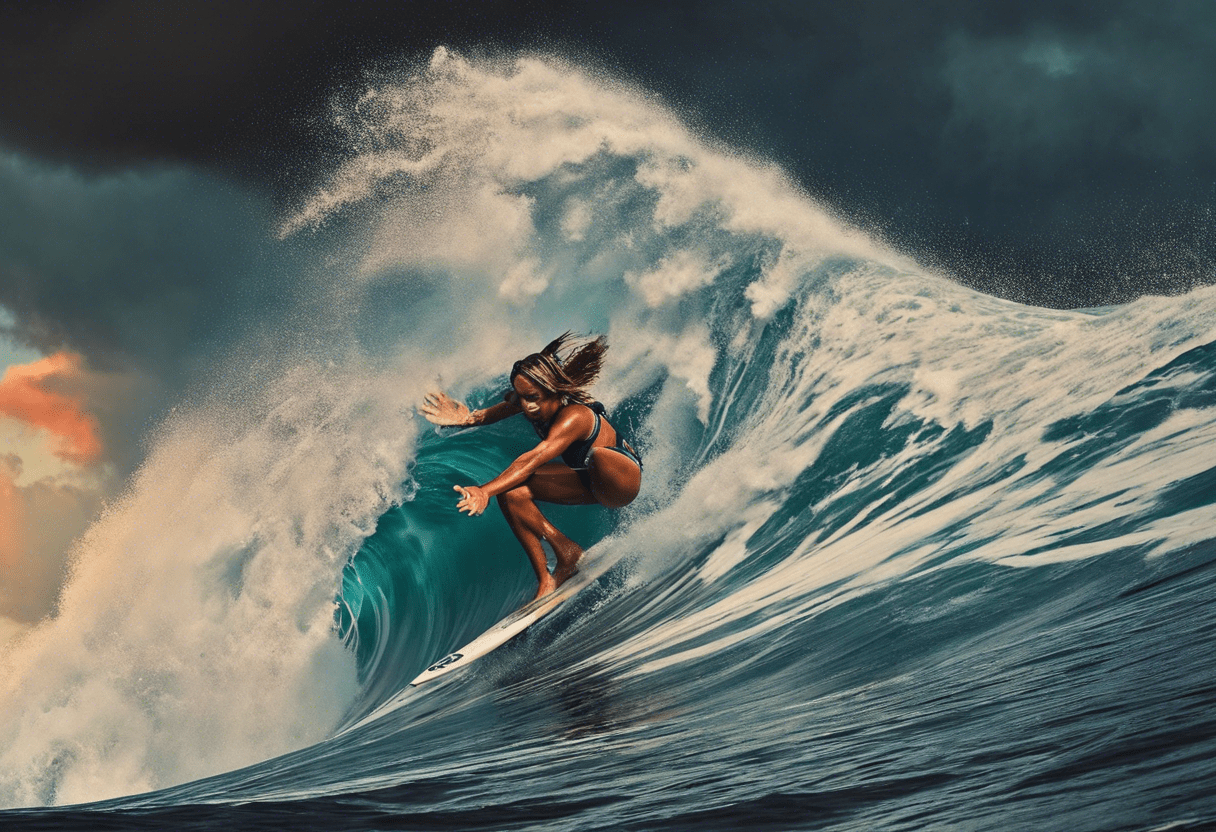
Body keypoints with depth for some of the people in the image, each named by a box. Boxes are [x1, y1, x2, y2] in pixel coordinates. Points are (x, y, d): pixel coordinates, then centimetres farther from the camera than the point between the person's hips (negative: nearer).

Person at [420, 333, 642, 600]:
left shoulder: (573, 416, -36)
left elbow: (533, 460, -47)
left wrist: (485, 491, -58)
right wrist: (469, 419, -22)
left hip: (624, 479, -9)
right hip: (589, 481, 9)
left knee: (597, 456, -45)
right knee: (512, 492, -13)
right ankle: (546, 581, -9)